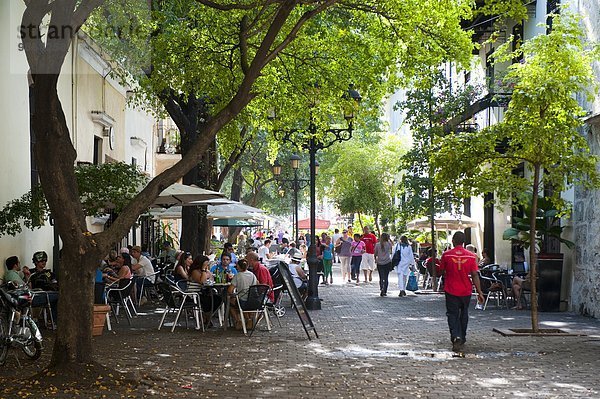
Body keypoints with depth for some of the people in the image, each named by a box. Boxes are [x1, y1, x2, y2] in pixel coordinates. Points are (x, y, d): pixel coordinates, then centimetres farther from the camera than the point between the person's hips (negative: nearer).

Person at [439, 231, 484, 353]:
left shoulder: (446, 255, -8)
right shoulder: (471, 256, -5)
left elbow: (441, 272, 2)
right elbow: (475, 275, -5)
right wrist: (479, 292, -1)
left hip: (451, 290, -2)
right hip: (466, 291, 2)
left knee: (453, 315, 1)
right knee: (463, 314, 19)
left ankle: (456, 337, -22)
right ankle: (462, 339, 31)